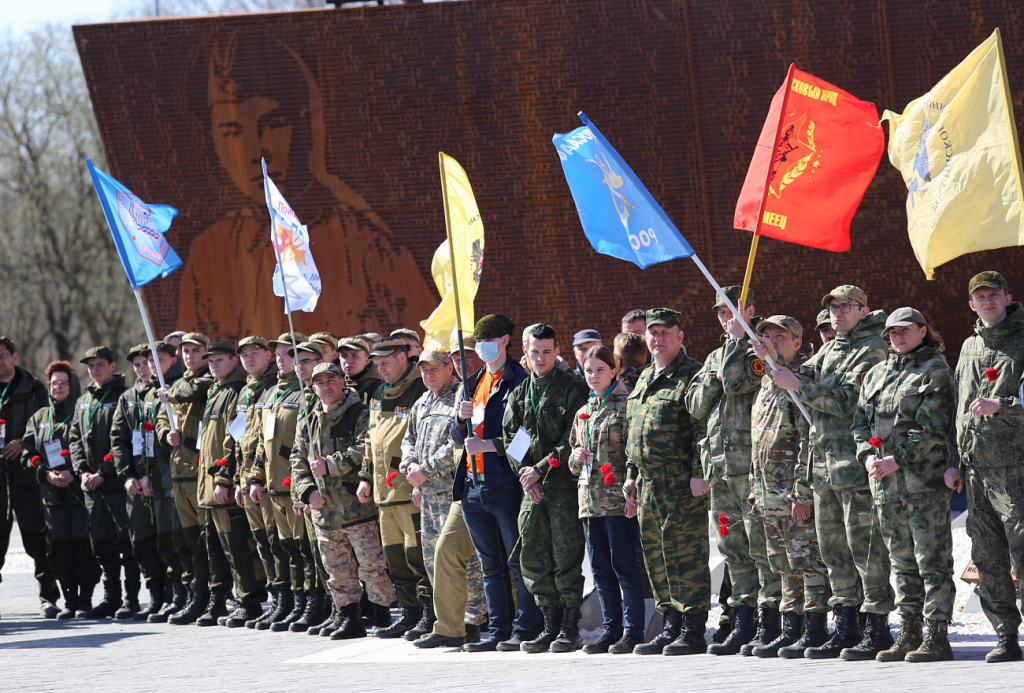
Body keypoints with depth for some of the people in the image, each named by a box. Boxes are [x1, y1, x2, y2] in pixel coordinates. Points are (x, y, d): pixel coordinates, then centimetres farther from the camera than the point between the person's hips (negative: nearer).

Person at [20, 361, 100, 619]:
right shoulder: (38, 418, 16)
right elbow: (28, 453, 12)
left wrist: (74, 474, -15)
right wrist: (46, 473, -5)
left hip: (80, 489, -4)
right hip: (52, 493, 4)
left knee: (83, 542, -8)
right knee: (59, 547, 1)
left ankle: (85, 600, -1)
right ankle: (69, 601, 8)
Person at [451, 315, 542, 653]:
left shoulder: (520, 381, -4)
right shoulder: (472, 383, 18)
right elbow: (458, 437, 19)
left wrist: (489, 444, -17)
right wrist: (462, 418, -2)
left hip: (506, 485, -7)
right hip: (474, 485, 8)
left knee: (519, 562, -4)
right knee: (491, 566, 11)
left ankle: (526, 629, -2)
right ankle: (498, 630, 16)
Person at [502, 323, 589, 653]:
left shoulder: (572, 388, -2)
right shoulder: (519, 394, 15)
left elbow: (573, 440, -9)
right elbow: (510, 439, 12)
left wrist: (541, 469, -11)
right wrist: (525, 473, -3)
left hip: (564, 482, -6)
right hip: (531, 488, 6)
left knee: (566, 556, -6)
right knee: (534, 558, 5)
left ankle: (571, 629, -1)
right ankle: (551, 625, 12)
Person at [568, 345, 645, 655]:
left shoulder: (626, 406, -3)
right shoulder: (583, 413, 19)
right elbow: (573, 455, 26)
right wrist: (576, 458, 3)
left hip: (618, 499, -7)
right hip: (590, 498, 7)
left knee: (623, 564, -6)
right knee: (601, 568, 9)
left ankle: (632, 631, -3)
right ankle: (611, 630, 14)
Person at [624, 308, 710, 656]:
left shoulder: (692, 375, -5)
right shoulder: (644, 379, 21)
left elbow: (702, 429, -12)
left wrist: (699, 473, -19)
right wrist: (631, 475, 21)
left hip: (682, 483, -9)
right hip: (648, 482, 9)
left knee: (687, 553, -8)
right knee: (657, 556, 9)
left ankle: (694, 630, -6)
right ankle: (673, 625, 16)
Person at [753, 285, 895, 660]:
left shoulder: (871, 349, -7)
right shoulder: (831, 348, 21)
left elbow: (847, 400, -16)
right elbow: (805, 379, 17)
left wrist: (798, 385, -14)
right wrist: (774, 359, 2)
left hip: (856, 458, -9)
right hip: (824, 459, 9)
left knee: (864, 544, -8)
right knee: (833, 547, 10)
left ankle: (878, 629, -6)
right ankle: (846, 628, 15)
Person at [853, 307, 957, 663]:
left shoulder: (935, 370, -2)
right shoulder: (877, 374, 19)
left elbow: (932, 427, -12)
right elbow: (861, 421, 19)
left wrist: (896, 460, -15)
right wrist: (868, 457, 1)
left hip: (924, 477, -7)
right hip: (885, 484, 7)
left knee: (931, 558, -7)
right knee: (902, 560, 11)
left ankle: (937, 636, -6)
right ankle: (908, 633, 15)